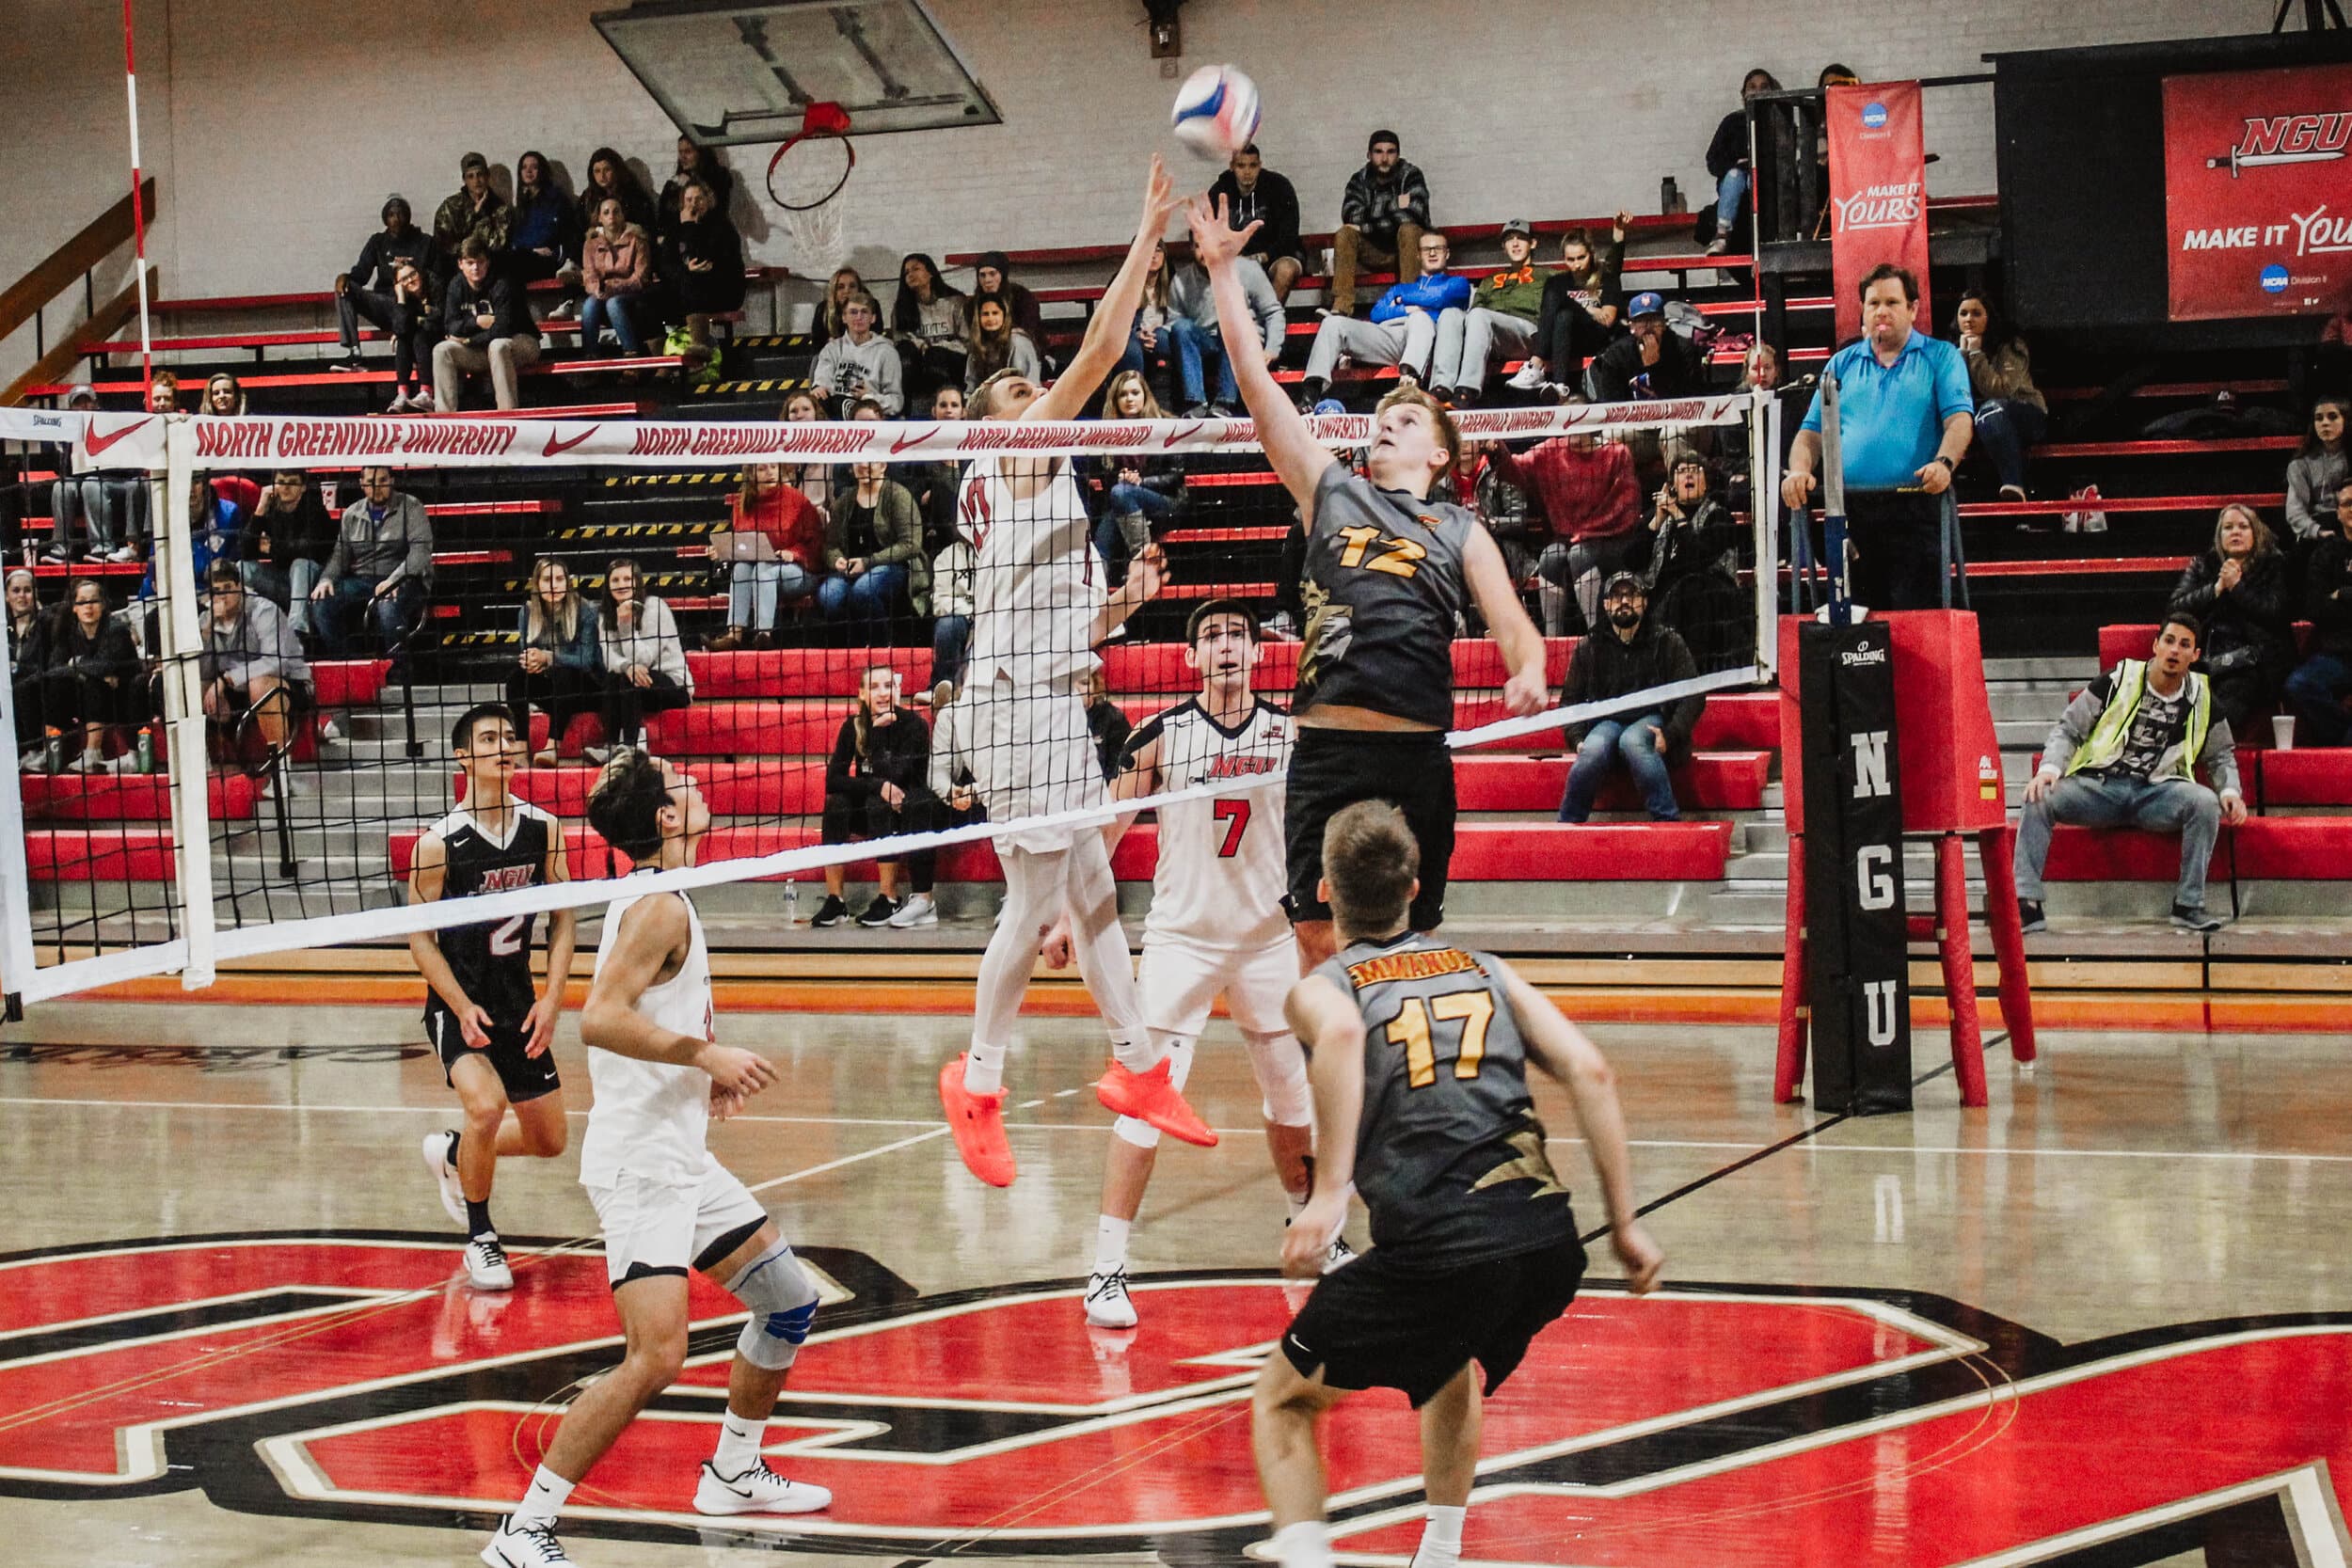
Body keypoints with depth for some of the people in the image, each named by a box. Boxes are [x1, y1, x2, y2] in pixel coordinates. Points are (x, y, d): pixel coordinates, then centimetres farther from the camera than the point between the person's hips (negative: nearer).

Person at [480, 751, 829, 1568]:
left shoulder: (653, 904, 15)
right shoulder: (660, 909, -16)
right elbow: (600, 1019, -28)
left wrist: (703, 1068, 18)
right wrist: (706, 1053, -24)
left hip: (682, 1157, 11)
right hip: (639, 1164, -11)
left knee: (790, 1301, 18)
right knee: (656, 1355, -21)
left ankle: (735, 1473, 34)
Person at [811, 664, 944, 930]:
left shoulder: (913, 724, -14)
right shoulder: (853, 726, -4)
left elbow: (894, 776, -25)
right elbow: (833, 780, -13)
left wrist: (878, 731, -25)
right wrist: (878, 786, -27)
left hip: (910, 811, -3)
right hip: (868, 812, 4)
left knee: (878, 805, -34)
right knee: (835, 803, -27)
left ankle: (889, 898, -31)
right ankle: (835, 901, -26)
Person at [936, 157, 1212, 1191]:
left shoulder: (1043, 490, 21)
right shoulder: (1015, 465, -4)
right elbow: (1100, 353, -14)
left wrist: (1123, 600, 6)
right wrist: (1147, 240, -13)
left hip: (1053, 708, 10)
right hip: (1016, 712, -10)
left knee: (1093, 895, 12)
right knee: (1036, 906, -6)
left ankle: (1137, 1067, 19)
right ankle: (978, 1082, 4)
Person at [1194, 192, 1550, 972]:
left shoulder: (1460, 531, 14)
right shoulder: (1330, 490, 16)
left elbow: (1513, 625, 7)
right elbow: (1257, 384, 12)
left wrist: (1529, 673, -17)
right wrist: (1222, 271, 7)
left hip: (1415, 752, -1)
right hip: (1324, 745, 1)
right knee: (1319, 937, -1)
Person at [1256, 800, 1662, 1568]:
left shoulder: (1319, 989, 12)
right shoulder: (1485, 971, 23)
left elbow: (1343, 1033, -14)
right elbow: (1588, 1070, 10)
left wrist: (1329, 1192, -20)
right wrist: (1623, 1222, 11)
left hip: (1437, 1246, -4)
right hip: (1550, 1236, 5)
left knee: (1282, 1401, 15)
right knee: (1454, 1361, 38)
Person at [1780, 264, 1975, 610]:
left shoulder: (1941, 357, 10)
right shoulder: (1843, 363, 20)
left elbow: (1959, 419, -3)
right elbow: (1812, 431, 16)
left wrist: (1944, 462, -24)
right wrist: (1799, 471, -5)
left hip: (1914, 508, -3)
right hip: (1849, 510, 3)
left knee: (1915, 616, -12)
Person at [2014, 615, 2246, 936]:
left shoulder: (2201, 699, 8)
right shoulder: (2118, 680, 2)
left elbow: (2221, 755, 23)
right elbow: (2068, 729, 5)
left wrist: (2230, 792, 2)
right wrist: (2049, 768, -14)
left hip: (2156, 793, 1)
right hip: (2098, 787, -1)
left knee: (2205, 802, -31)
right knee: (2039, 799, -28)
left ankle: (2189, 905, -23)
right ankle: (2027, 906, -31)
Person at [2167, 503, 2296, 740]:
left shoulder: (2274, 567, 13)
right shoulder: (2202, 567, 21)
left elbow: (2276, 614, -2)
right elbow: (2176, 608, 8)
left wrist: (2237, 586, -1)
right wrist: (2216, 589, -1)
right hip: (2207, 656, 3)